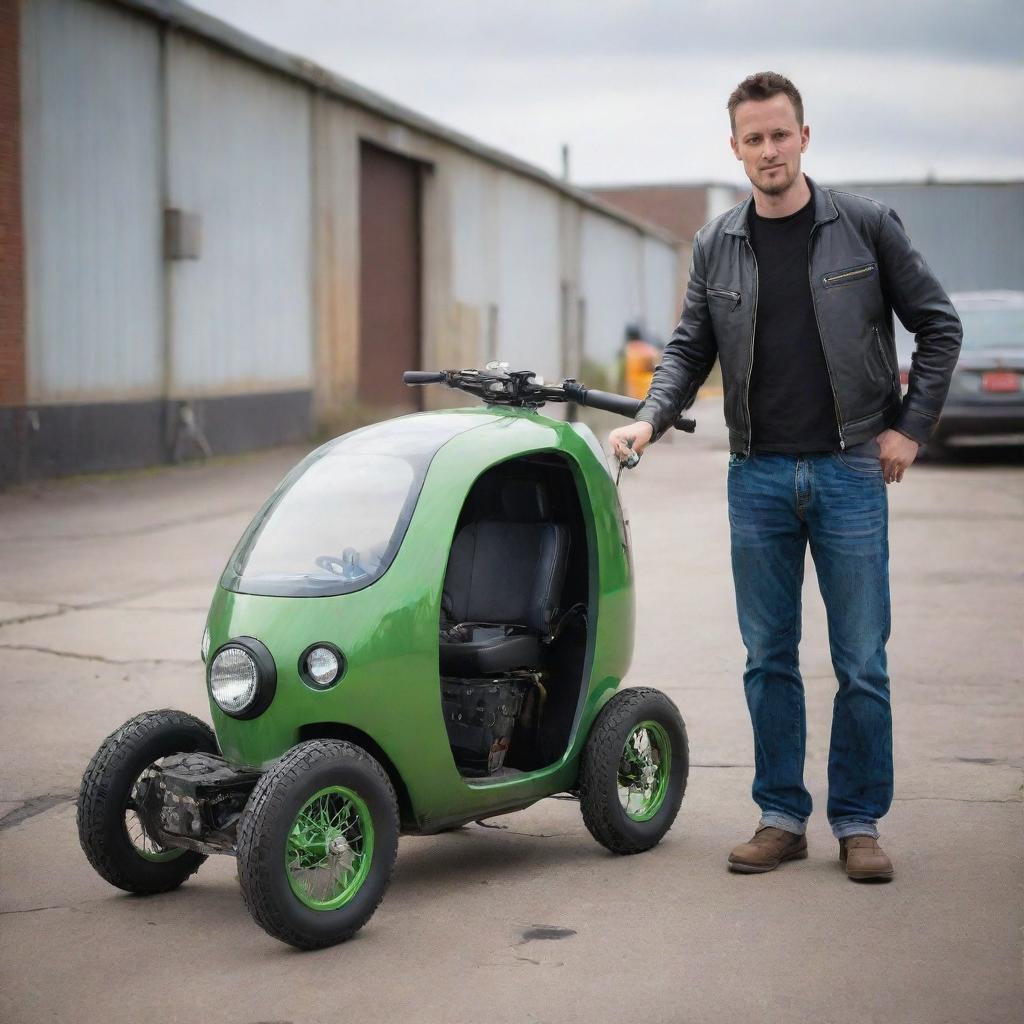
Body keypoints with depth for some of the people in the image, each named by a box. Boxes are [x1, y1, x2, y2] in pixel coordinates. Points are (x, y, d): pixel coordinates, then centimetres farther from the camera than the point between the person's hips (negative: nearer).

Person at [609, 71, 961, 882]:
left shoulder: (866, 226, 0)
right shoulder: (716, 246, 8)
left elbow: (938, 326, 5)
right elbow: (690, 348, 12)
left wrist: (910, 426, -1)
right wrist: (652, 418, -5)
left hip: (850, 471, -2)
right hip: (758, 475, 2)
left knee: (861, 662, 1)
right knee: (769, 659, 7)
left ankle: (858, 821, 13)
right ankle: (782, 817, 17)